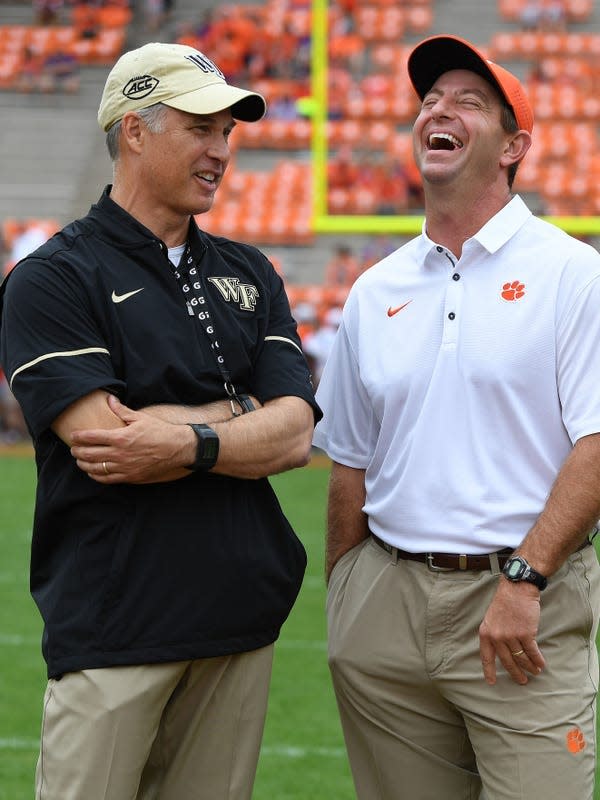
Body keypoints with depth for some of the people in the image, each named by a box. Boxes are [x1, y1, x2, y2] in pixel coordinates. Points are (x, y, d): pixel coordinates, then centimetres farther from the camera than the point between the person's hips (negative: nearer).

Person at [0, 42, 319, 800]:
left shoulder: (248, 275, 14)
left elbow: (295, 436, 2)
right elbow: (107, 444, -15)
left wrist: (190, 442, -16)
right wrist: (241, 410, -6)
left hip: (242, 615, 5)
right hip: (114, 622, -5)